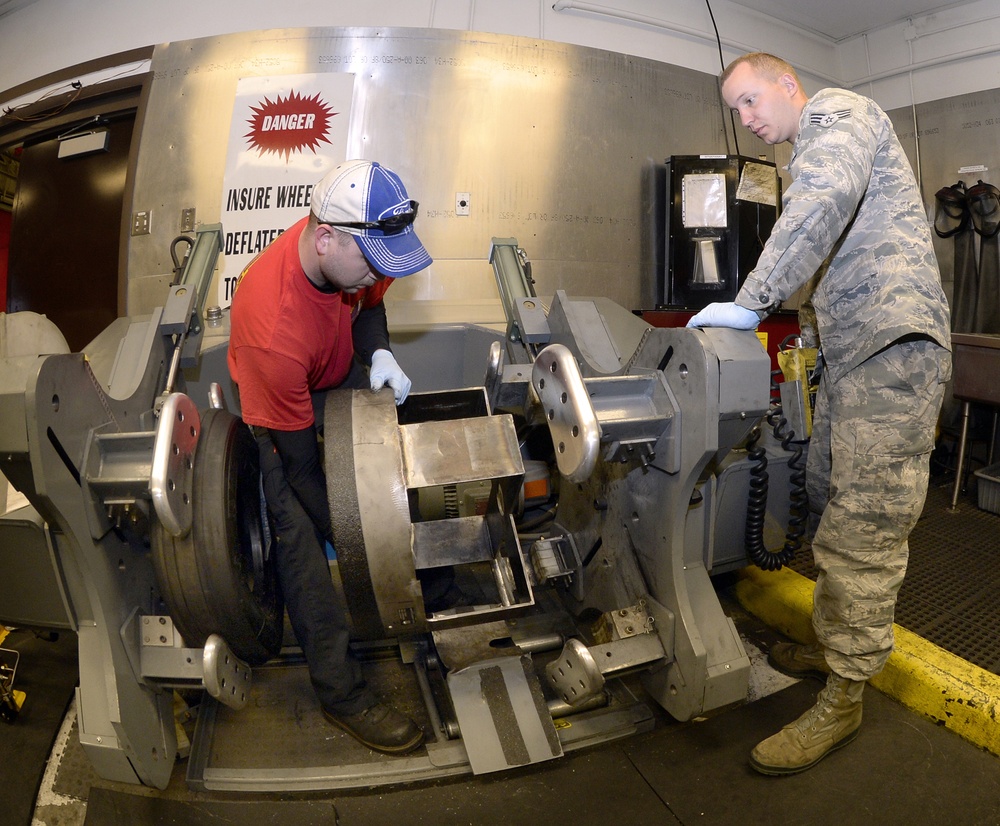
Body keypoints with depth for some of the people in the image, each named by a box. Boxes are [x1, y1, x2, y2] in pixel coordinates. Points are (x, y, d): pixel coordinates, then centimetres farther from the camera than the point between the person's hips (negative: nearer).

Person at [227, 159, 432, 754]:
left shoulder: (352, 249, -24)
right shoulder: (272, 327, -41)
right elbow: (299, 464, -31)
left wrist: (379, 353, -20)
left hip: (344, 376, 7)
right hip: (277, 405, -6)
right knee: (299, 531, -15)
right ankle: (341, 692, -9)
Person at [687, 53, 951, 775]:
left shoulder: (836, 112, -2)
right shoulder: (816, 148, 28)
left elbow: (824, 202, -24)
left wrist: (751, 303, -24)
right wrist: (814, 327, 27)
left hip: (893, 343, -11)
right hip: (854, 351, 11)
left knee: (862, 531, -9)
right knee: (831, 503, 13)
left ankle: (843, 702, 1)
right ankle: (832, 645, 26)